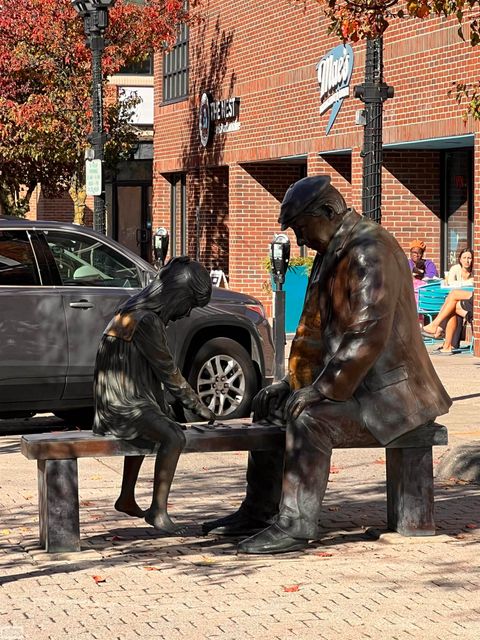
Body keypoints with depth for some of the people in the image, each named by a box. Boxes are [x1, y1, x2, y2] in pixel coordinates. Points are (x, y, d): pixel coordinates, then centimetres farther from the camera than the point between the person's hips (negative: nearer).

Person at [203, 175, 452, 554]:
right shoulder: (333, 252, 13)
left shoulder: (369, 252, -20)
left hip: (387, 392, -11)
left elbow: (368, 336, -28)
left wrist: (320, 391, -25)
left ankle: (296, 524, -26)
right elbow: (316, 326, 21)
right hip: (355, 383, 11)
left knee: (311, 419, -32)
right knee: (269, 403, 15)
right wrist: (301, 381, 10)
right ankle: (259, 511, 18)